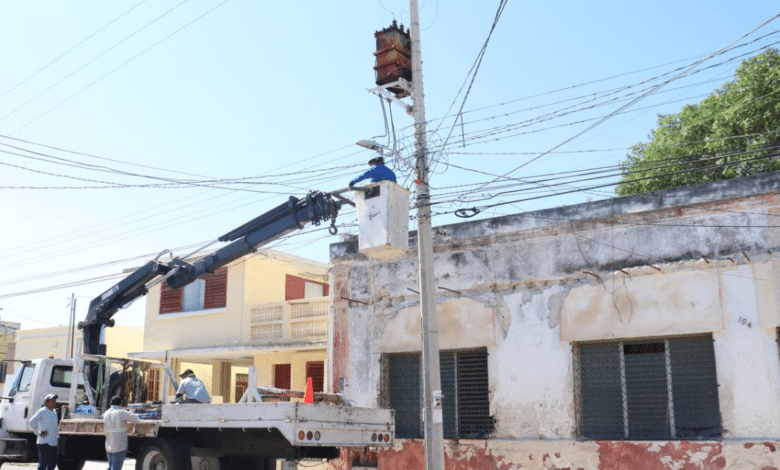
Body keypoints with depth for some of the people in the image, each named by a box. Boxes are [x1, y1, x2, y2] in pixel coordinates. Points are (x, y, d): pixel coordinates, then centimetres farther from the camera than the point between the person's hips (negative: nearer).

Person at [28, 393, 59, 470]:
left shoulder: (54, 412, 18)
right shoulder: (42, 411, -8)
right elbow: (31, 422, -19)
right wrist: (39, 433, -15)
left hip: (53, 443, 8)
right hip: (44, 443, -8)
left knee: (53, 464, 11)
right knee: (43, 464, -7)